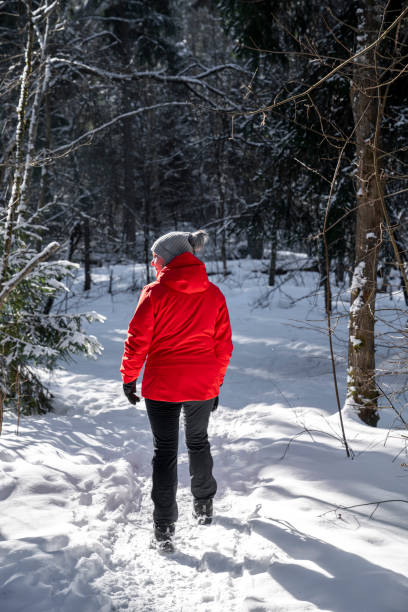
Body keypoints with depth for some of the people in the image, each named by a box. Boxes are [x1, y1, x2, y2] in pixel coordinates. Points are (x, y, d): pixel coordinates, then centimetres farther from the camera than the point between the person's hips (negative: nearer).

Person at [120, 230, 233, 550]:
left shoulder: (156, 293, -11)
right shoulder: (214, 295, 0)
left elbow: (138, 340, -10)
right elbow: (224, 345, 4)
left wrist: (129, 378, 3)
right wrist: (215, 382, 15)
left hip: (161, 386, -3)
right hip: (203, 386, 4)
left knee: (165, 451, 6)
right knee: (198, 442, 23)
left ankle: (164, 527, 6)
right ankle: (204, 507, 37)